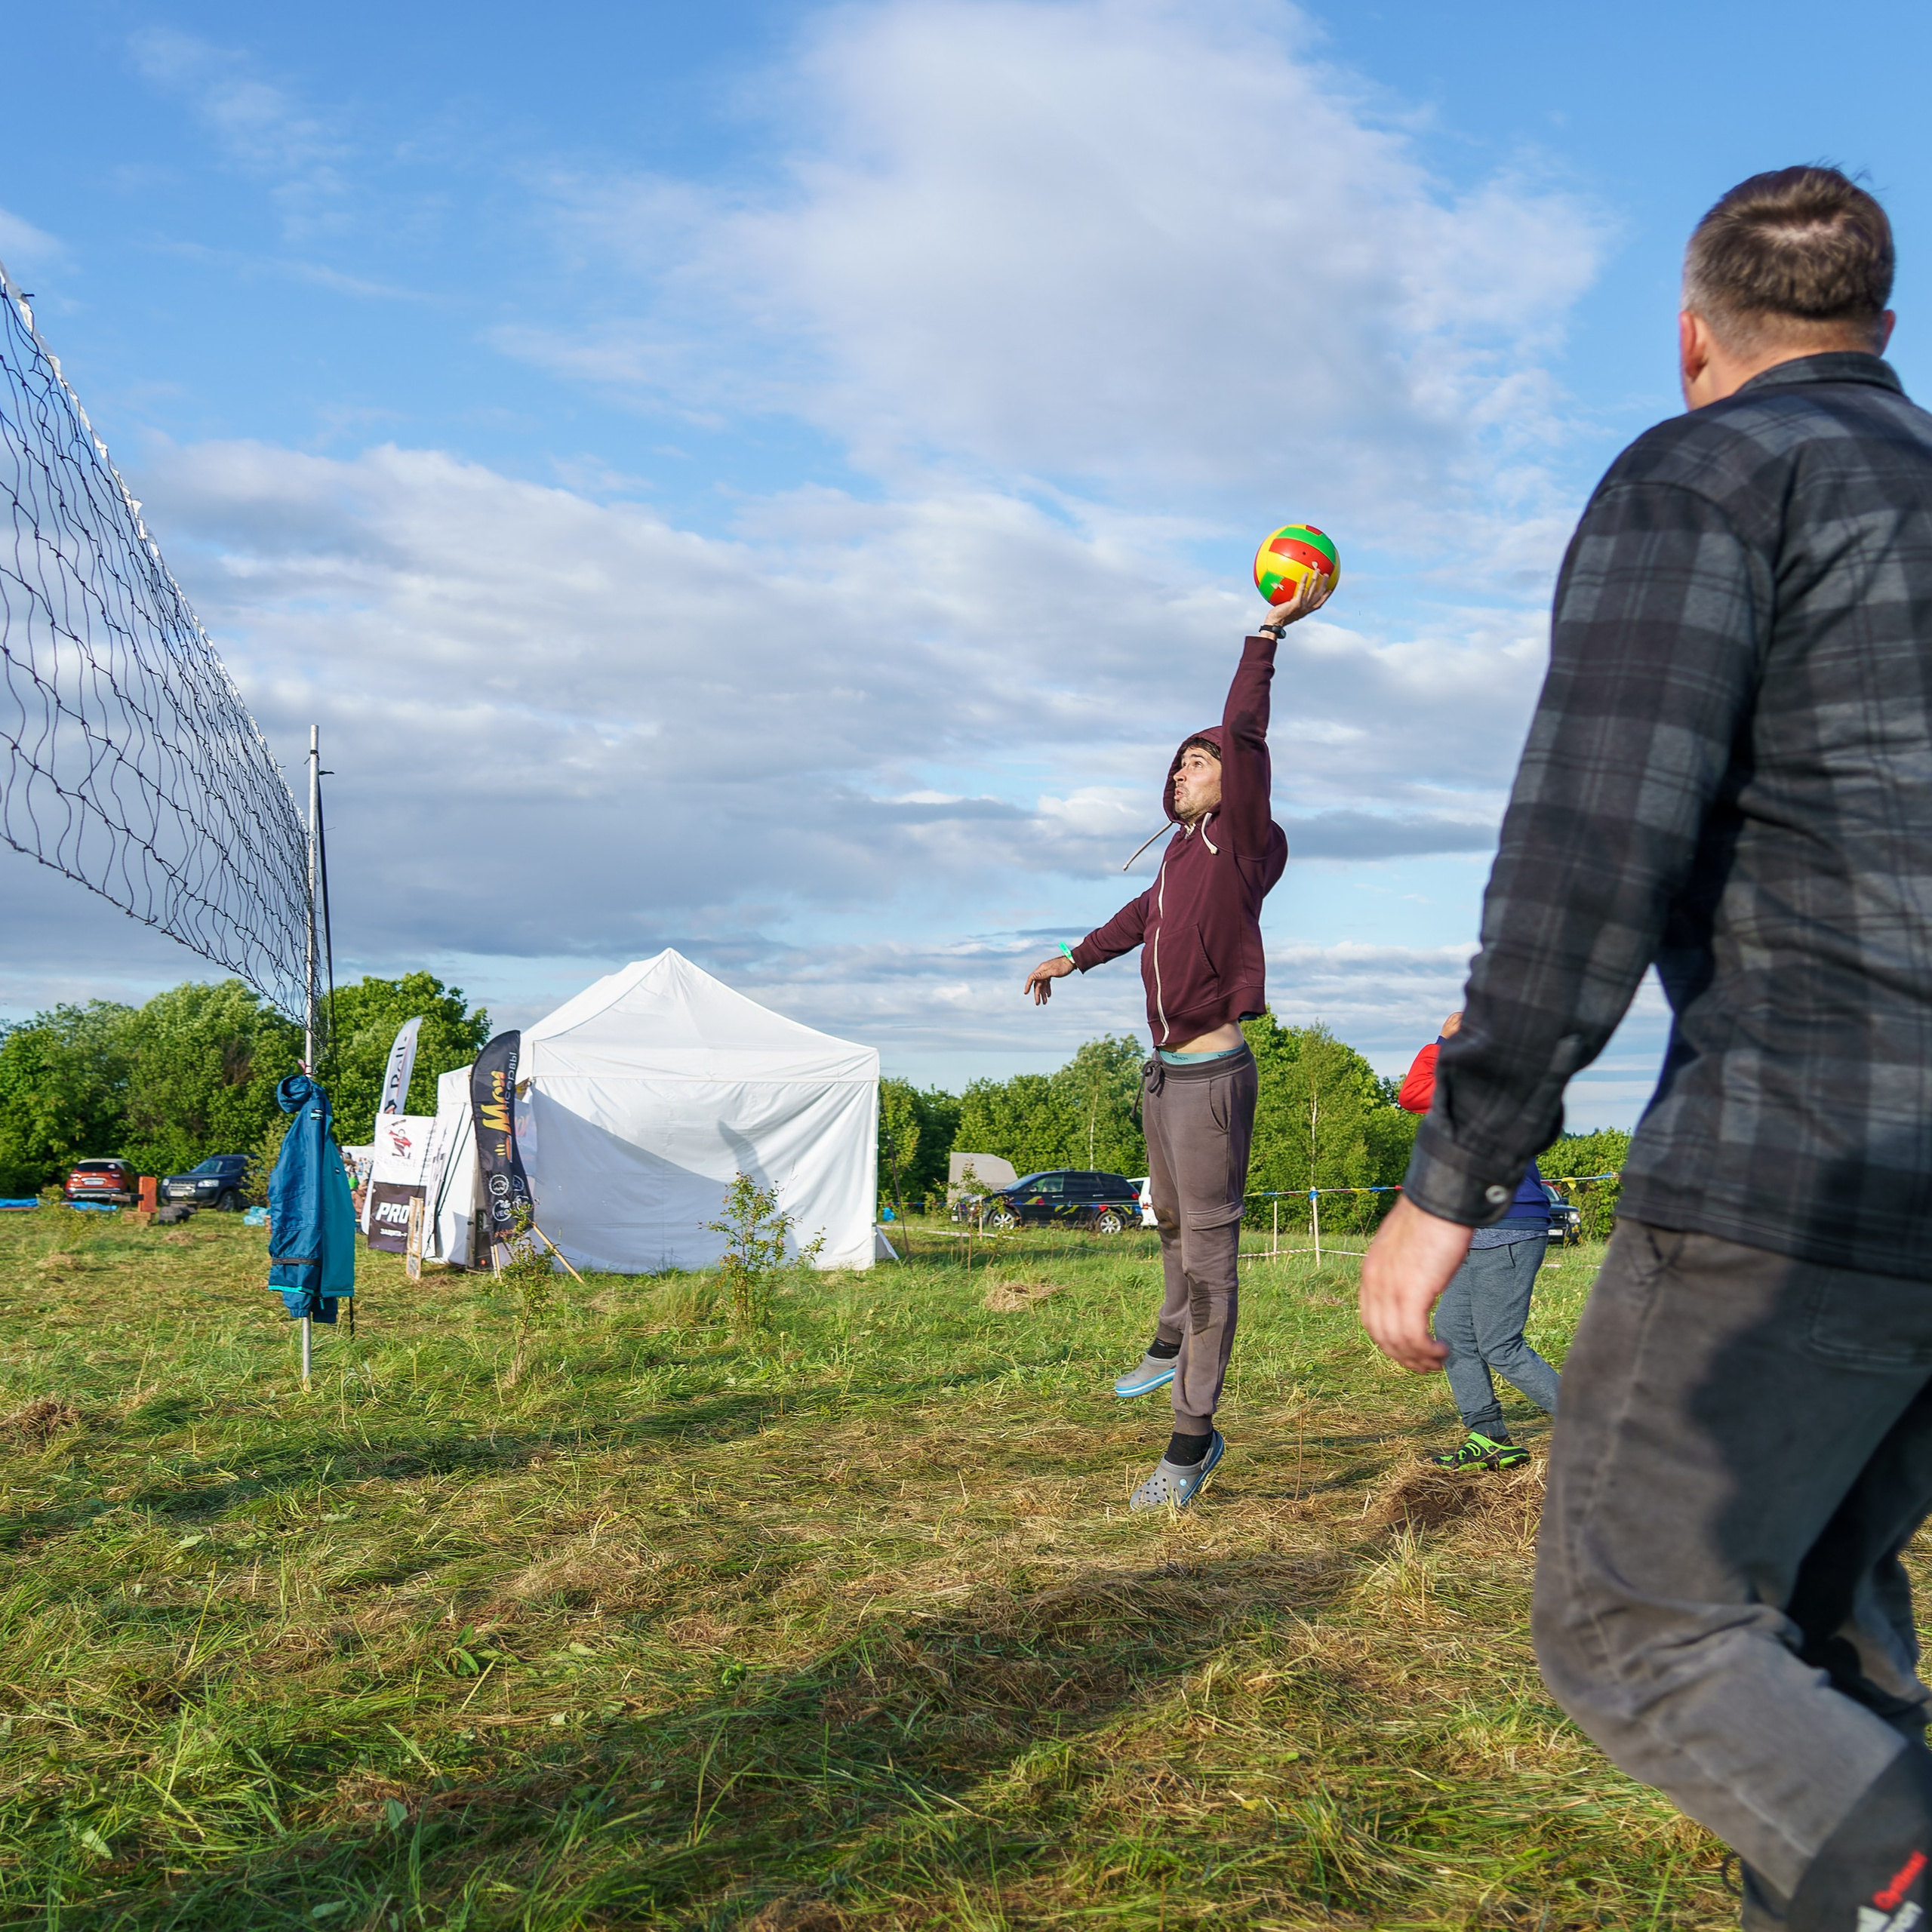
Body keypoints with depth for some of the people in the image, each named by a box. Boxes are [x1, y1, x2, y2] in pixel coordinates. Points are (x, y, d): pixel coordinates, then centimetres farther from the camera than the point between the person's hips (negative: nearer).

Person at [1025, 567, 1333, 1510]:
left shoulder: (1240, 845, -10)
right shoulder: (1182, 854, 13)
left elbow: (1243, 735, -22)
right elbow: (1144, 914, 32)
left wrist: (1271, 630, -22)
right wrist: (1074, 957, 46)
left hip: (1212, 1073, -8)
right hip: (1163, 1071, 9)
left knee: (1208, 1248, -6)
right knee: (1173, 1222, 26)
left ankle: (1192, 1440, -3)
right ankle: (1172, 1343, 49)